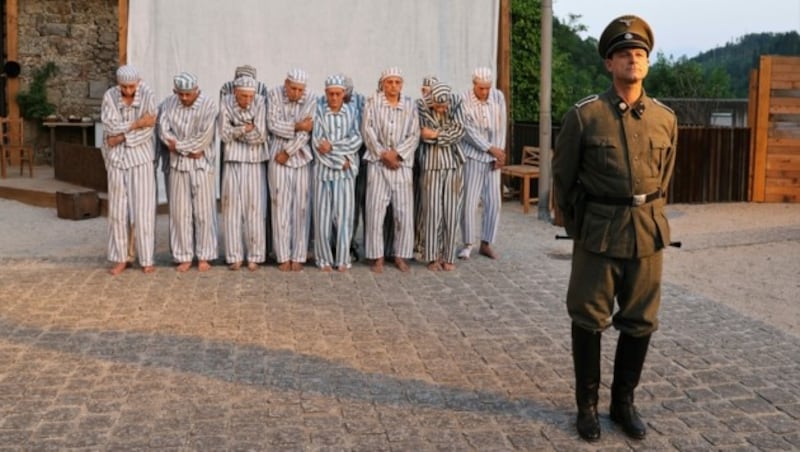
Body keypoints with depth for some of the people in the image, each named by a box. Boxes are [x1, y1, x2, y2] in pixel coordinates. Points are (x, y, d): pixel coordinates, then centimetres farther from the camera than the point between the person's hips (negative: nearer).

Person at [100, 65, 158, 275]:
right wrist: (136, 124, -18)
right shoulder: (109, 96, -1)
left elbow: (148, 130, -13)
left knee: (143, 209, -2)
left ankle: (147, 259, 6)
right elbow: (110, 126, -12)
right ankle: (120, 258, 13)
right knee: (118, 209, 4)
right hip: (116, 158, 2)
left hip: (141, 157, -2)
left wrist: (121, 137, -14)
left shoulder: (147, 95, -6)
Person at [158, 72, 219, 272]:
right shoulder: (169, 103, 5)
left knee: (203, 211, 1)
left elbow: (205, 136, -16)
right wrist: (188, 150, -13)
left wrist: (178, 145, -10)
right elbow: (163, 130, -3)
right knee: (179, 211, 4)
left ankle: (204, 256, 11)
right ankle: (184, 257, 13)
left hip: (201, 163, -3)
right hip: (178, 164, 3)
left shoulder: (208, 104, -7)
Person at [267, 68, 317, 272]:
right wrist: (297, 126, -15)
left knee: (301, 206, 0)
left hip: (301, 156, 0)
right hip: (278, 156, 0)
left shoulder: (311, 98, -6)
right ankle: (283, 257, 6)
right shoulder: (274, 94, -4)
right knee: (280, 204, 0)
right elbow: (272, 125, -9)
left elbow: (307, 131, -11)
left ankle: (298, 256, 8)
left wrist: (288, 152, -12)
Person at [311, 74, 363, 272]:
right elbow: (317, 143, -6)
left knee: (343, 213, 1)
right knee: (323, 214, 1)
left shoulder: (352, 112, 6)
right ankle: (324, 258, 11)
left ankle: (342, 259, 9)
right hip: (324, 168, -1)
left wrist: (332, 145, -14)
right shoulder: (319, 111, 2)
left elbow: (357, 140, -4)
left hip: (346, 170, 1)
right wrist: (340, 161, -10)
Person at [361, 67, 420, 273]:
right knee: (376, 210, -2)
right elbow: (368, 130, -3)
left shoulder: (410, 105, 7)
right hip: (377, 163, -1)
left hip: (402, 163, 2)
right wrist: (382, 153, -10)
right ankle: (377, 257, 6)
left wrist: (397, 153, -11)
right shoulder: (372, 103, 3)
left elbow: (414, 135, 2)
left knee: (404, 211, 1)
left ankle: (400, 256, 12)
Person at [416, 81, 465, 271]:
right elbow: (424, 136, -12)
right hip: (431, 165, -2)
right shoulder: (422, 110, -3)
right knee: (432, 211, -2)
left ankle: (448, 256, 10)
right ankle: (432, 257, 7)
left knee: (451, 212, 2)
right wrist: (448, 134, -7)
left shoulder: (454, 108, 4)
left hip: (453, 164, 2)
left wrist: (436, 134, -13)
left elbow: (460, 132, -6)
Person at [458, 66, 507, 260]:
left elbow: (501, 126, 2)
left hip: (493, 156, 3)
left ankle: (486, 243, 13)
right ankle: (468, 244, 8)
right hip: (473, 155, -3)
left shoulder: (498, 96, -1)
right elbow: (470, 131, -12)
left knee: (494, 202, 2)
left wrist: (500, 151, -4)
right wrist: (491, 148, -13)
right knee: (469, 201, -4)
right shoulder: (464, 100, -11)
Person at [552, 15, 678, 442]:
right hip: (599, 232, -3)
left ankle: (623, 401, 28)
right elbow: (562, 175, 2)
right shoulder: (584, 115, -7)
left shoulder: (666, 119, 4)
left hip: (648, 233, 4)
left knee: (640, 323, 10)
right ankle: (587, 405, 21)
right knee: (588, 321, 5)